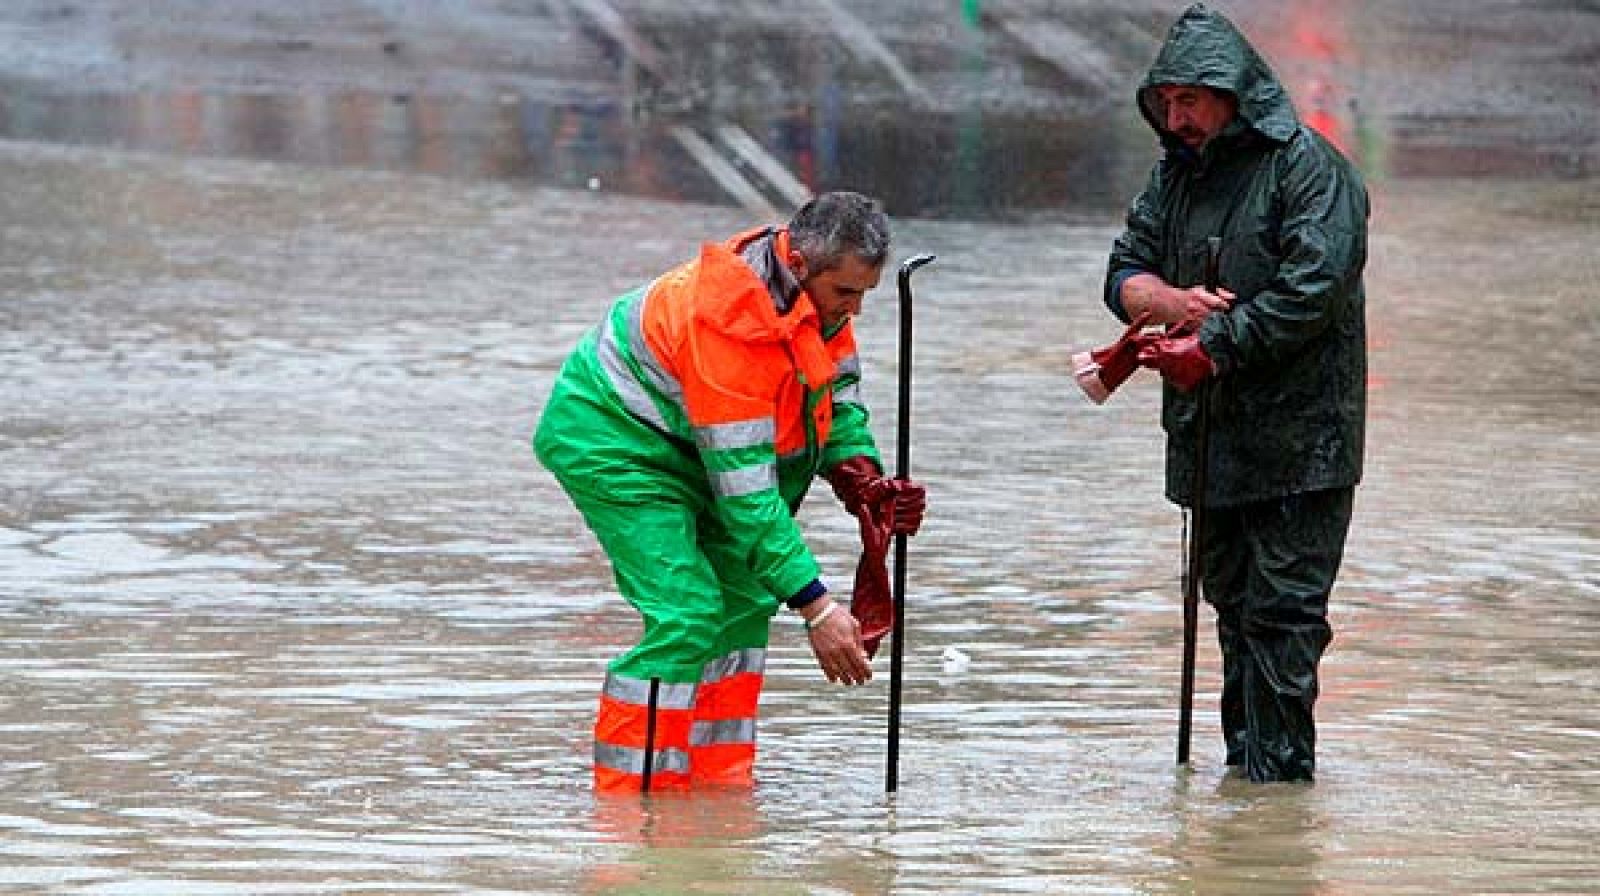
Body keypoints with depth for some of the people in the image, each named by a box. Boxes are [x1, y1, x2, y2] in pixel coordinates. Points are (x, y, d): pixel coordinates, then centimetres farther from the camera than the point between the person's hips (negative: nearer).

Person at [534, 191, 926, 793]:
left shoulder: (818, 293, -8)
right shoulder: (729, 322, -35)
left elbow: (840, 398, 7)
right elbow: (745, 491, -34)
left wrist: (864, 481, -15)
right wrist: (816, 608, -33)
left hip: (681, 446, 10)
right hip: (608, 440, -10)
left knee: (744, 602, 7)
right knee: (688, 613, -19)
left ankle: (720, 785, 12)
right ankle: (634, 801, -16)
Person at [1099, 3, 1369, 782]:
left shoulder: (1307, 167, -9)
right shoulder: (1178, 170, 14)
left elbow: (1313, 290, -19)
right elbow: (1124, 274, 12)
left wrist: (1212, 348, -19)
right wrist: (1174, 301, -11)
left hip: (1297, 438, -7)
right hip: (1209, 431, 7)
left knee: (1283, 607, -7)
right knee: (1231, 600, 11)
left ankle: (1280, 766, -3)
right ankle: (1244, 759, 18)